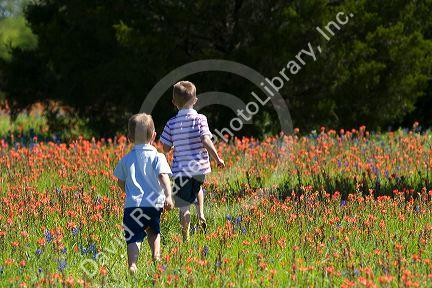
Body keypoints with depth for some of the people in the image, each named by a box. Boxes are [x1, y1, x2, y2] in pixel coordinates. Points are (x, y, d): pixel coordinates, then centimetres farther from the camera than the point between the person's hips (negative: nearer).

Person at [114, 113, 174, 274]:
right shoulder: (157, 157, 2)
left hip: (133, 204, 0)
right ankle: (156, 255, 10)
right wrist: (168, 196, -23)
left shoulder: (126, 160, 10)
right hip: (155, 204, 0)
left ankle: (132, 265, -29)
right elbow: (163, 176, -13)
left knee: (134, 237, -9)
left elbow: (121, 182, 18)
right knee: (153, 231, 27)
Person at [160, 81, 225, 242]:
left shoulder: (172, 124, 0)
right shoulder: (199, 119, -5)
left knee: (184, 207, 3)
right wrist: (217, 159, -6)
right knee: (197, 187, 34)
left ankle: (186, 239, 2)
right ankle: (201, 213, 14)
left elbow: (166, 148, 3)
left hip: (181, 169, -1)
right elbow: (206, 141, -16)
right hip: (200, 167, 1)